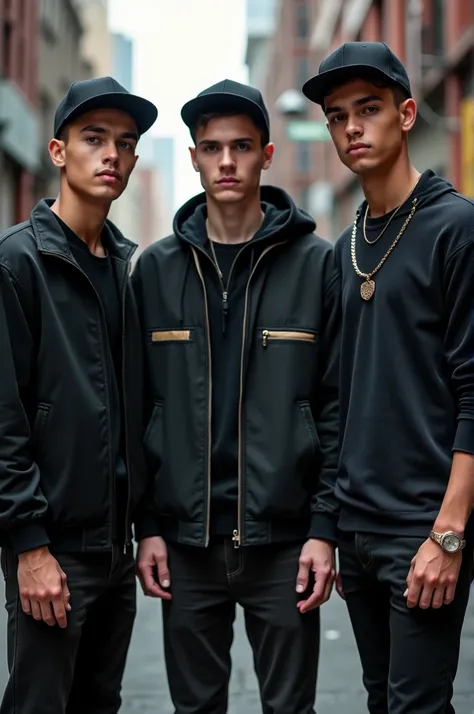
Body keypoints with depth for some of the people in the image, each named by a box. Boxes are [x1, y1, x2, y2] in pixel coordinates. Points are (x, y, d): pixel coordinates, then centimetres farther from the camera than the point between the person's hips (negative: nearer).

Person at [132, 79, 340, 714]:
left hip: (283, 537, -2)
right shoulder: (158, 268, 6)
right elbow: (141, 405, 6)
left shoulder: (315, 263, 0)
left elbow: (336, 405, -2)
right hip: (185, 539, 2)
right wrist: (147, 525, 1)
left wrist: (325, 527, -7)